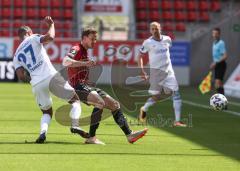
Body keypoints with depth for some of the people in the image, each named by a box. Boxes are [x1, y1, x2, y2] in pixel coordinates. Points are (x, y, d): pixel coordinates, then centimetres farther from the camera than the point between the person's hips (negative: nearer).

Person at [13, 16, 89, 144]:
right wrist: (51, 25, 8)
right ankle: (75, 125, -15)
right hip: (51, 76, -4)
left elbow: (21, 76, 6)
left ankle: (43, 132, -8)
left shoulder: (17, 55, 18)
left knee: (47, 112, 22)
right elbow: (50, 37, -10)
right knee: (75, 99, 9)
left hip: (36, 84, 4)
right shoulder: (33, 39, 9)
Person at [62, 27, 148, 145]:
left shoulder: (85, 52, 22)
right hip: (78, 87, -10)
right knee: (100, 103, -31)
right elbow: (65, 62, -30)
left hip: (86, 86, 10)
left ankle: (129, 134, 7)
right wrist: (84, 63, -39)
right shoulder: (76, 49, -9)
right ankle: (91, 137, -29)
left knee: (114, 104, 5)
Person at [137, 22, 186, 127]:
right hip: (156, 72, -3)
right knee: (156, 97, 1)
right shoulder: (148, 42, -7)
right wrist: (142, 71, -9)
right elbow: (140, 56, -1)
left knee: (176, 94, -8)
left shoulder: (167, 39, 4)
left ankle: (177, 121, -8)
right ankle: (144, 109, 33)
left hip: (169, 71, 3)